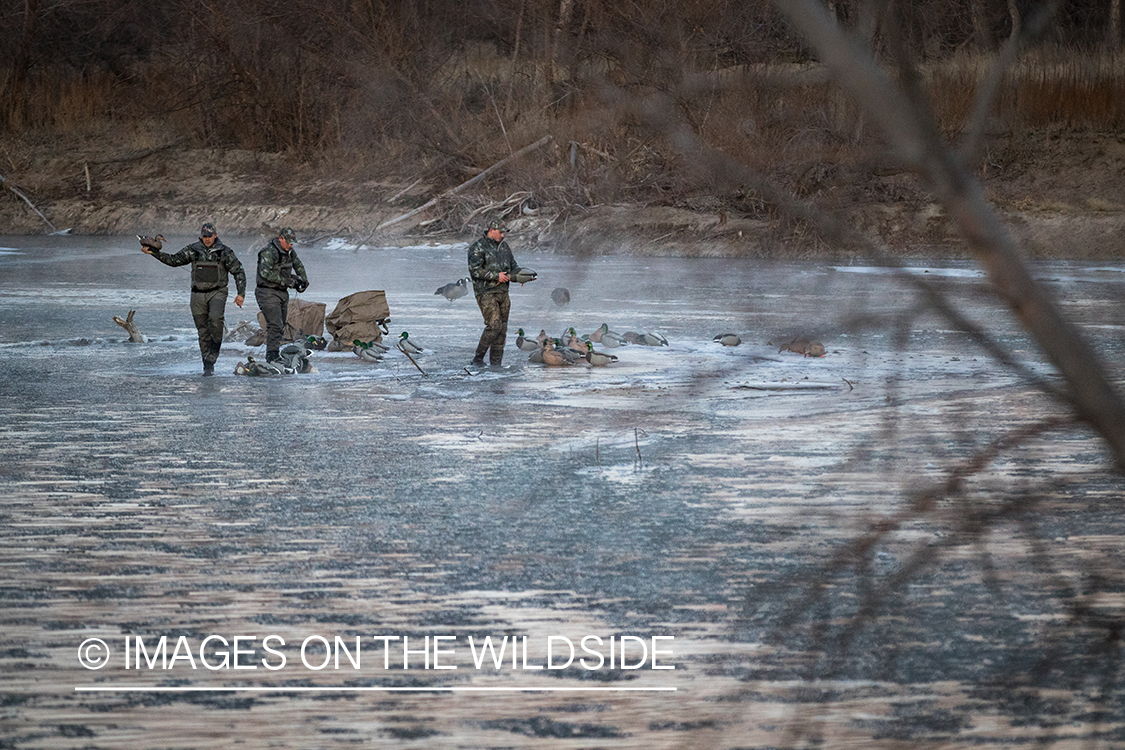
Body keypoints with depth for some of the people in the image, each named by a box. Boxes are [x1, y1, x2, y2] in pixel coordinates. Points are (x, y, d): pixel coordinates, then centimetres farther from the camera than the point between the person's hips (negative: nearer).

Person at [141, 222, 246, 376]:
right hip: (198, 294, 3)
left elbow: (239, 272, 3)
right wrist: (154, 252, 1)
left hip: (217, 292, -3)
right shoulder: (193, 250, 5)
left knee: (215, 318, -30)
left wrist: (241, 293, -4)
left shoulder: (224, 252, -1)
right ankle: (208, 366, 10)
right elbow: (174, 260, 10)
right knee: (203, 331, 3)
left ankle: (212, 356, -22)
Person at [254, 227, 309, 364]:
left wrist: (304, 279, 16)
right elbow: (265, 273, -26)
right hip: (268, 292, -9)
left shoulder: (289, 252, 11)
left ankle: (274, 355, 15)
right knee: (275, 325, -19)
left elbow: (298, 265, 31)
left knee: (281, 327, 9)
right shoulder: (268, 252, -15)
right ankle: (272, 356, -21)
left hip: (282, 293, 9)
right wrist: (285, 281, -24)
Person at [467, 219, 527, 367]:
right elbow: (475, 271, -17)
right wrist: (496, 276, -19)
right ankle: (478, 359, -8)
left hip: (503, 292, 7)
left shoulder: (504, 246, 14)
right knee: (494, 325, -18)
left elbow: (514, 266, 22)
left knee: (502, 329, 4)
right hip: (486, 292, -7)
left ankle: (496, 364, 10)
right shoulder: (477, 248, -8)